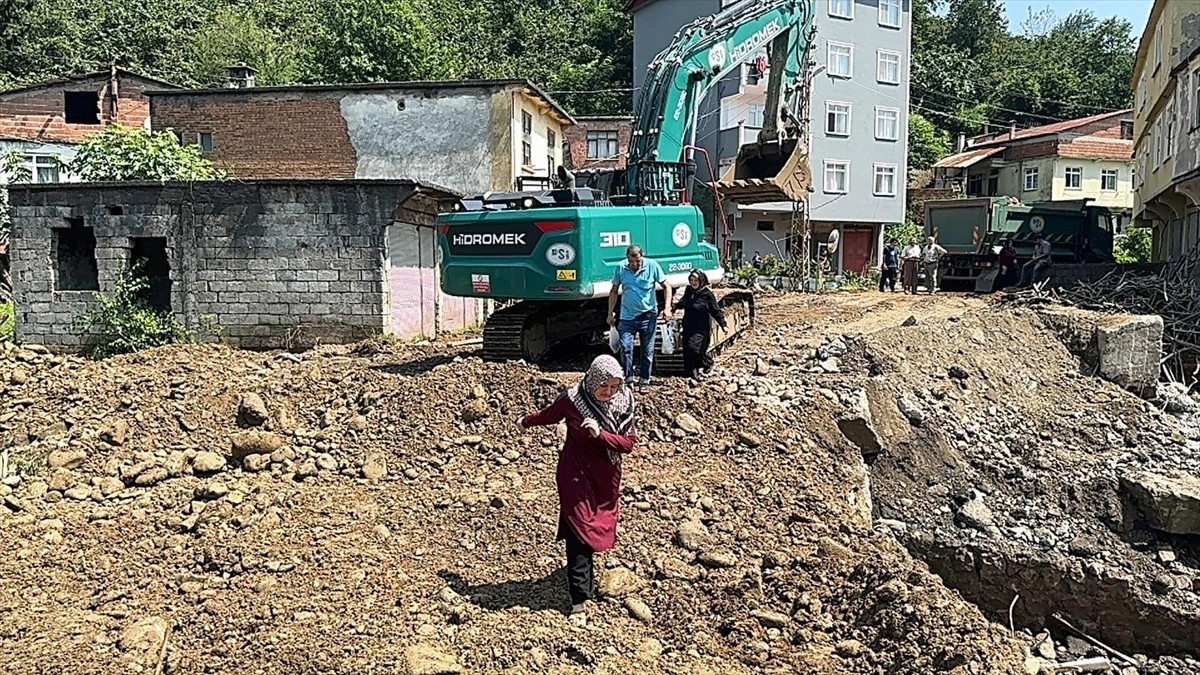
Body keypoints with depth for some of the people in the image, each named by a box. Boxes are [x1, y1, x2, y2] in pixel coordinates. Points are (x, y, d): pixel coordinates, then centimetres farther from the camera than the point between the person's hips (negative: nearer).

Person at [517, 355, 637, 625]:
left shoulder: (623, 403, -10)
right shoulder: (573, 400, -16)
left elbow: (629, 443, -15)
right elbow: (549, 415, 4)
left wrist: (600, 434, -30)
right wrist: (526, 422, 21)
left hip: (606, 479, 4)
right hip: (576, 477, -4)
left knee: (597, 530, 16)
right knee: (579, 534, -8)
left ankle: (586, 581, 38)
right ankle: (579, 601, -9)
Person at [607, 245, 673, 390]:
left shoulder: (652, 266, -9)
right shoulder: (620, 268, -4)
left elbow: (666, 286, -1)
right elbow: (614, 291, 8)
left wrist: (667, 308, -12)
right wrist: (610, 313, 8)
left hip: (648, 316, -1)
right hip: (627, 316, 1)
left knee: (647, 349, 8)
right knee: (625, 347, -8)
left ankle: (645, 378, 21)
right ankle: (628, 377, 3)